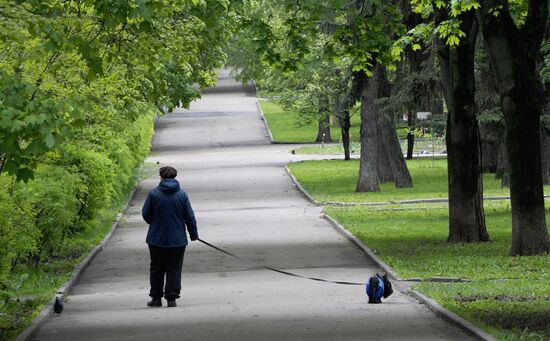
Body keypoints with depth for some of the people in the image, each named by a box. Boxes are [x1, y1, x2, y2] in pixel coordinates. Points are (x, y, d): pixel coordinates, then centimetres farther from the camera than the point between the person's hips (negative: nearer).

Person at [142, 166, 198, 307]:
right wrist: (193, 234, 13)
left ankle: (156, 298, 14)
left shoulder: (153, 193, -7)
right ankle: (172, 298, 1)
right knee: (174, 269, 6)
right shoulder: (182, 195, -4)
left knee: (156, 269, 12)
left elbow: (146, 214, -1)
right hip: (177, 240, 0)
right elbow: (190, 217, 0)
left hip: (156, 239, 0)